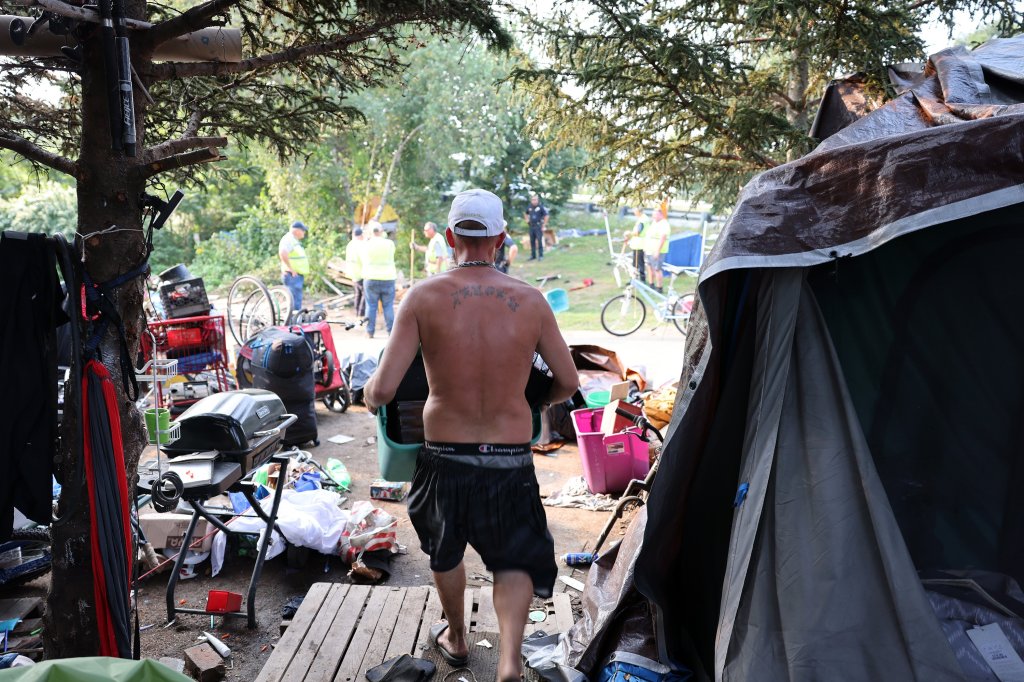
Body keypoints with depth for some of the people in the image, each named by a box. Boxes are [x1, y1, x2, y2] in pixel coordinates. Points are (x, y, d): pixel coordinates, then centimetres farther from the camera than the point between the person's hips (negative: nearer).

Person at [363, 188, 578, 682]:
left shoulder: (424, 297, -11)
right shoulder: (530, 300, -6)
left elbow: (383, 389, -14)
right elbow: (568, 383, 2)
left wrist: (368, 395, 9)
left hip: (445, 458, 0)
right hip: (511, 461, 0)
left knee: (444, 551, 27)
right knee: (516, 559, 20)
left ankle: (456, 639, 49)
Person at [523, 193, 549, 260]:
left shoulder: (540, 207, -8)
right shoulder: (529, 207, 7)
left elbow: (546, 216, -7)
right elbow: (525, 214, 27)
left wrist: (544, 226, -8)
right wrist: (527, 219, 11)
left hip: (538, 226, -5)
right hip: (531, 226, 5)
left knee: (539, 241, -7)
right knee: (532, 241, 8)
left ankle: (541, 255, -1)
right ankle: (533, 255, 17)